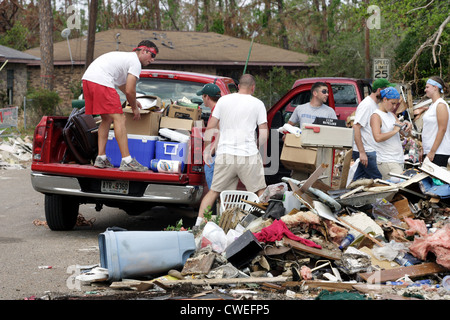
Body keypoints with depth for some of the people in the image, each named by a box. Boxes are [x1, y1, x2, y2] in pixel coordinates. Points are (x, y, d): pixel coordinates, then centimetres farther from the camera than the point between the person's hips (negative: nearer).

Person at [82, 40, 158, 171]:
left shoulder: (124, 56, 33)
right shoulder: (135, 63, 2)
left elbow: (121, 83, 49)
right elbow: (130, 91, -2)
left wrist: (132, 100, 59)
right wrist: (134, 108, 14)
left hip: (87, 79, 10)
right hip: (101, 81, -10)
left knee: (107, 119, 18)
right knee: (119, 119, -10)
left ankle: (101, 158, 15)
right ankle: (127, 161, -16)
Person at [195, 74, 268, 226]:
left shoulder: (224, 100, 7)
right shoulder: (257, 104, 2)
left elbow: (210, 127, 7)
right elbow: (264, 133, -1)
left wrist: (207, 149, 17)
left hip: (225, 154, 2)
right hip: (249, 155, -2)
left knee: (214, 191, 9)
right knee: (261, 191, 12)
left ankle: (198, 223, 3)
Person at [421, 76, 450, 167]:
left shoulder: (441, 105, -11)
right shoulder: (432, 105, 18)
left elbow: (442, 130, -17)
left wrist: (432, 152, -20)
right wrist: (423, 150, 19)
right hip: (428, 151, 9)